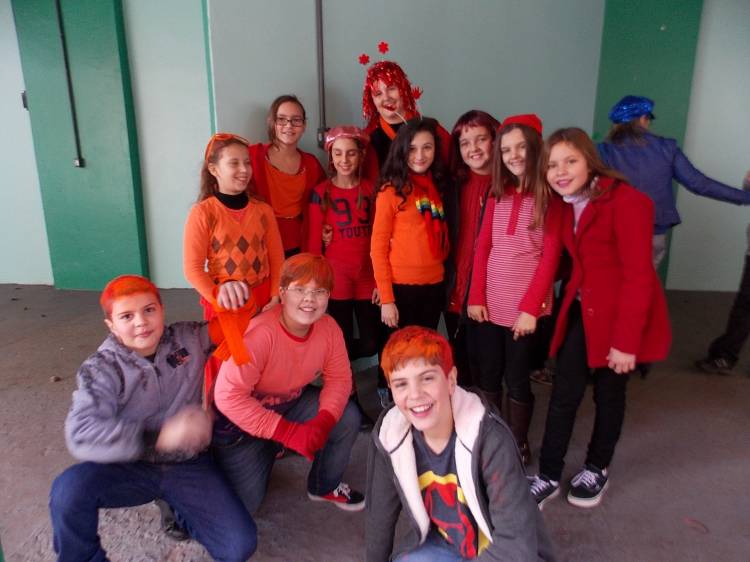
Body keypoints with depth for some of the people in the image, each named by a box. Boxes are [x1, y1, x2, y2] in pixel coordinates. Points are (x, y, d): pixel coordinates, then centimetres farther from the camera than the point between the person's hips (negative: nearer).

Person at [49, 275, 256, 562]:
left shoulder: (189, 338, -2)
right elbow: (82, 435, -23)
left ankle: (179, 507, 17)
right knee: (70, 489, -32)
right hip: (128, 468, -1)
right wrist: (160, 434, -36)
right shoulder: (101, 368, -9)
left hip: (189, 466, 1)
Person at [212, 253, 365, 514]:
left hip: (291, 402, 5)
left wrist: (324, 421, -27)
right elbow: (228, 397, -33)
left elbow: (339, 378, -8)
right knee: (243, 502, -10)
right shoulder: (259, 334, -33)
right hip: (242, 416, -5)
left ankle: (325, 486, 13)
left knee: (348, 417, -13)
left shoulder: (329, 328, -15)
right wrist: (288, 432, -33)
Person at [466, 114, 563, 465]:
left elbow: (550, 256, -9)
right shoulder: (498, 193, 9)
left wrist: (530, 307, -14)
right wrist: (475, 297, 0)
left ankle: (518, 444, 28)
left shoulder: (551, 196, -5)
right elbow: (482, 247, 6)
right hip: (489, 303, 4)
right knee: (488, 376, 12)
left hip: (524, 307, -4)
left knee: (517, 379, 7)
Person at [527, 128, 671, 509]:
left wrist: (626, 340, -20)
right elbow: (578, 260, 8)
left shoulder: (626, 202, -19)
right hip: (582, 311, 6)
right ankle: (548, 476, 20)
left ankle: (597, 469, 35)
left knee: (608, 394, 12)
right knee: (564, 393, 5)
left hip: (621, 315, -5)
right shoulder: (567, 205, 5)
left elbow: (638, 276, -20)